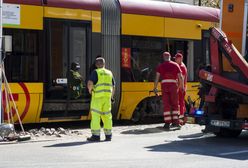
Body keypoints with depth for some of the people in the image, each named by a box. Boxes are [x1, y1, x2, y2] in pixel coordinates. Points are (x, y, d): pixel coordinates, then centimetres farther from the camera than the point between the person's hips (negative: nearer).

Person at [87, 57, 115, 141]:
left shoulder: (95, 72, -3)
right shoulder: (109, 73, 14)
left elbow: (90, 83, -16)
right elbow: (113, 87, 17)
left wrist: (90, 90, 3)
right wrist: (112, 96, 28)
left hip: (97, 97, -5)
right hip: (107, 97, 5)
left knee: (95, 116, -3)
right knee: (107, 116, 11)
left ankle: (96, 135, -6)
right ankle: (108, 135, 13)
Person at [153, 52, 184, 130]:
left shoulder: (160, 66, 7)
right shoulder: (175, 65, 9)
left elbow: (157, 77, 0)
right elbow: (180, 77, 5)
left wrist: (155, 87, 4)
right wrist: (182, 86, 13)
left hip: (164, 85, 0)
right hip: (173, 85, 0)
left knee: (166, 104, 1)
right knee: (175, 104, 9)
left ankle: (167, 123, -2)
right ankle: (175, 122, 6)